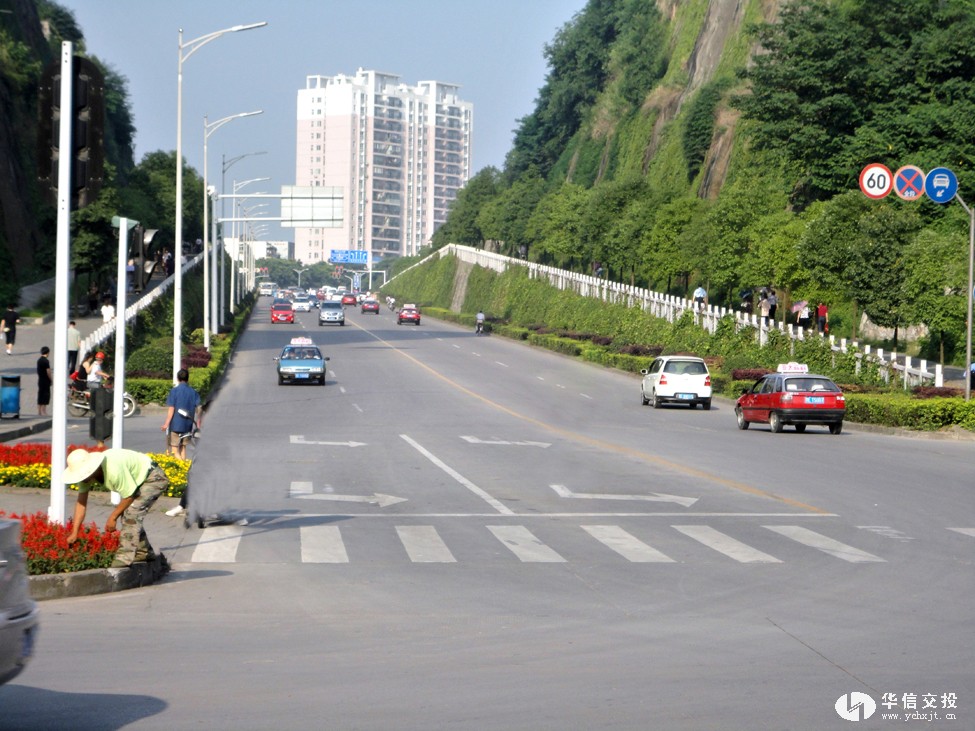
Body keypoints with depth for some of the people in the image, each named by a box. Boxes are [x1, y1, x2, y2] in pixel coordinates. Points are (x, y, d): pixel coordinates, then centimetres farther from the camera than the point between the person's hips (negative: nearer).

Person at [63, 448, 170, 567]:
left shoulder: (113, 470, -37)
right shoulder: (87, 472, -12)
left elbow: (129, 496, -25)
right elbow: (81, 502, -9)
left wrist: (113, 517, -14)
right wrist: (74, 533, -11)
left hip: (154, 478, -9)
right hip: (138, 479, 9)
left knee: (132, 513, -20)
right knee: (128, 514, 11)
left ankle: (124, 557, -19)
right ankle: (144, 553, 28)